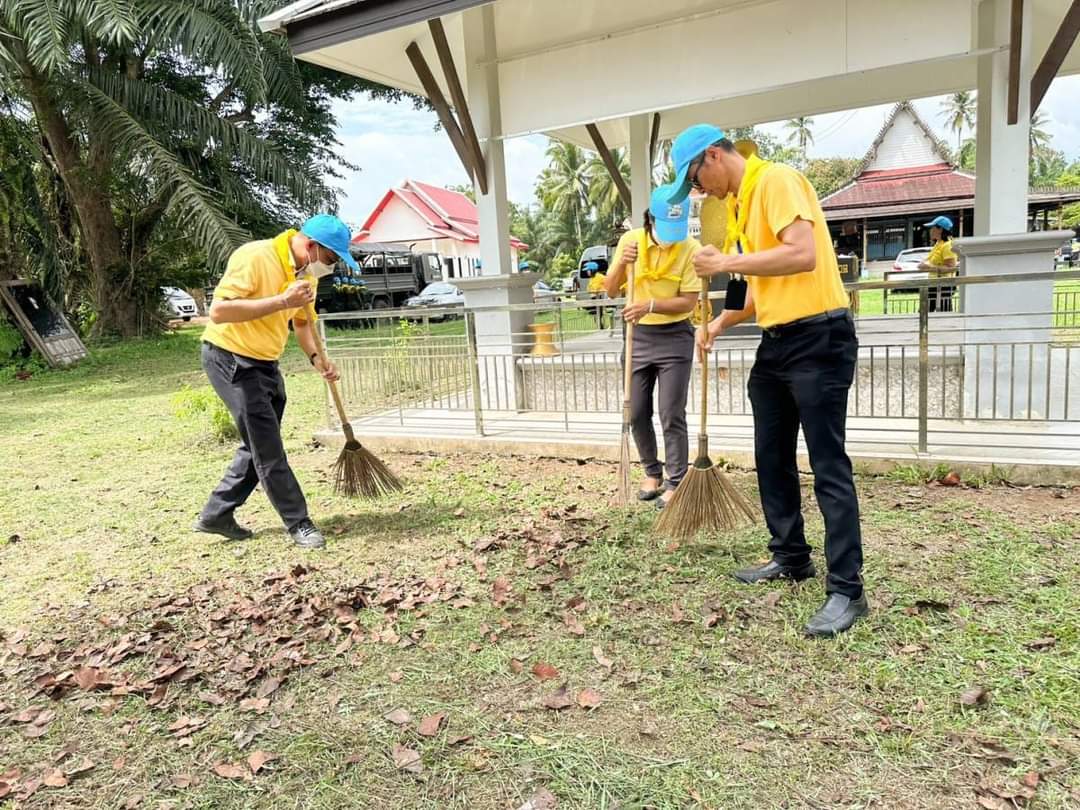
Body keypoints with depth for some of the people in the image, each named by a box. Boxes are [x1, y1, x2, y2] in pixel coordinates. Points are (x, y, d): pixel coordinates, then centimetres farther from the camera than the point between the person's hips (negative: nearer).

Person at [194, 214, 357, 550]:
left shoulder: (306, 272, 2)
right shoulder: (254, 257, -23)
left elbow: (302, 321, 15)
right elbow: (219, 311, -30)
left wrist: (316, 358, -3)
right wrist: (282, 300, -33)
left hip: (264, 362, 9)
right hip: (229, 358, -9)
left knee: (259, 445, 13)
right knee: (268, 447, -6)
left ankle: (216, 515, 26)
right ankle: (299, 523, 4)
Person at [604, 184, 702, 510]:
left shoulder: (691, 248, -12)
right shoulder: (630, 240, -3)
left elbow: (688, 301, -15)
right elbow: (611, 291, -2)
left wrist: (650, 305, -29)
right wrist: (621, 264, -21)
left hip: (674, 338, -4)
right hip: (638, 336, 4)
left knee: (672, 416, -4)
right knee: (637, 414, 8)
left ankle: (676, 483, 7)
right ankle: (652, 473, 25)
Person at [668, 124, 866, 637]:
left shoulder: (776, 181, -11)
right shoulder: (741, 204, 17)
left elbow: (803, 255, -25)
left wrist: (728, 262, -18)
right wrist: (722, 321, 7)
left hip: (818, 340, -10)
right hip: (776, 343, 10)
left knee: (829, 469, -7)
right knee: (771, 459, 14)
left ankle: (847, 589, 1)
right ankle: (791, 558, 28)